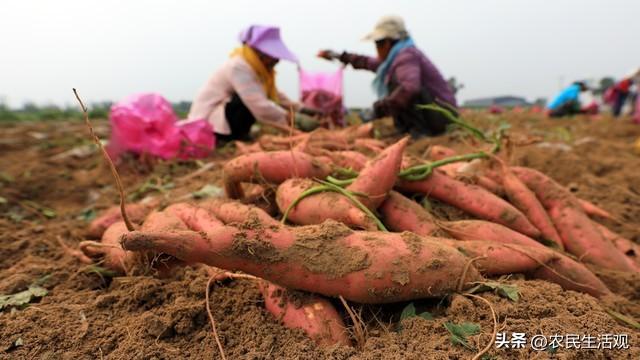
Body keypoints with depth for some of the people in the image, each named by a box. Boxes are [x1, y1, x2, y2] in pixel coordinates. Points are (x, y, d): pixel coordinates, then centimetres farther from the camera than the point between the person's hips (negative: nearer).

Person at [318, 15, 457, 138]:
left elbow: (410, 87, -38)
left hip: (440, 114, -9)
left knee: (395, 80, -24)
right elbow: (371, 63, 26)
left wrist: (384, 106, -25)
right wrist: (341, 56, 30)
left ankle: (419, 131, -19)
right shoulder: (397, 55, 10)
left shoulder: (406, 56, -19)